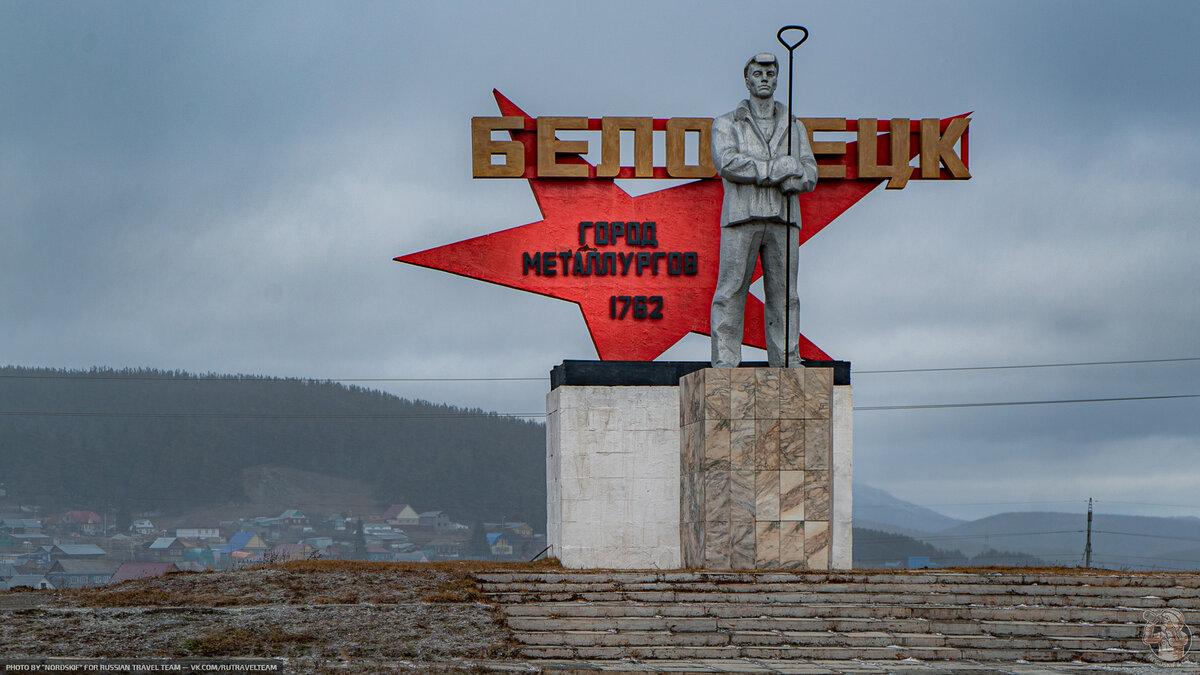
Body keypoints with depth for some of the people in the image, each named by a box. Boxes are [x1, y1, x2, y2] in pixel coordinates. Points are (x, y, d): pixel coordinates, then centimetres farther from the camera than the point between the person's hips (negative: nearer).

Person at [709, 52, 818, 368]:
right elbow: (727, 164, -7)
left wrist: (757, 173, -9)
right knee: (731, 291, -7)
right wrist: (778, 169, -10)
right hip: (741, 216, -2)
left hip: (782, 219, 2)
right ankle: (724, 363, -7)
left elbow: (808, 177, 7)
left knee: (784, 294, 0)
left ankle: (787, 361, 2)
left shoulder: (794, 127, 19)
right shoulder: (727, 124, 12)